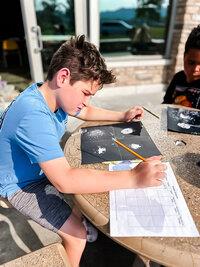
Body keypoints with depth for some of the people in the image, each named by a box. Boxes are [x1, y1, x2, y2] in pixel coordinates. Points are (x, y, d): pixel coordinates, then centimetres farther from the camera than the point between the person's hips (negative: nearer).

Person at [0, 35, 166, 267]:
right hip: (20, 186, -8)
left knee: (86, 193, 14)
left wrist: (123, 116, 0)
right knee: (77, 234, -9)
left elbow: (87, 112, 9)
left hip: (43, 171, 8)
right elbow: (64, 181, -42)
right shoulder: (34, 115, -38)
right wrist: (134, 178, -40)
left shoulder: (55, 94, -10)